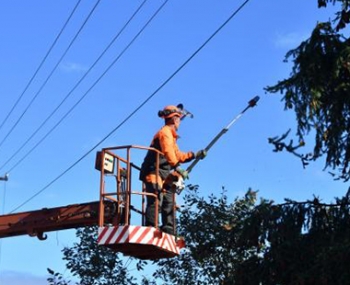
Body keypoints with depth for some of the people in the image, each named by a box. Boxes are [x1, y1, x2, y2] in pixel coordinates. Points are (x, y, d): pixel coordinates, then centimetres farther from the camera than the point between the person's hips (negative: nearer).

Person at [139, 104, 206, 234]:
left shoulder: (170, 135, 25)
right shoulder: (165, 132, -8)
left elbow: (177, 155, 27)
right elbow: (168, 153, -23)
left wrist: (194, 155, 23)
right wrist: (178, 168, -29)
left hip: (163, 175, 10)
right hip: (154, 172, -10)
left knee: (169, 203, 7)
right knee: (156, 201, -19)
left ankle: (168, 229, 8)